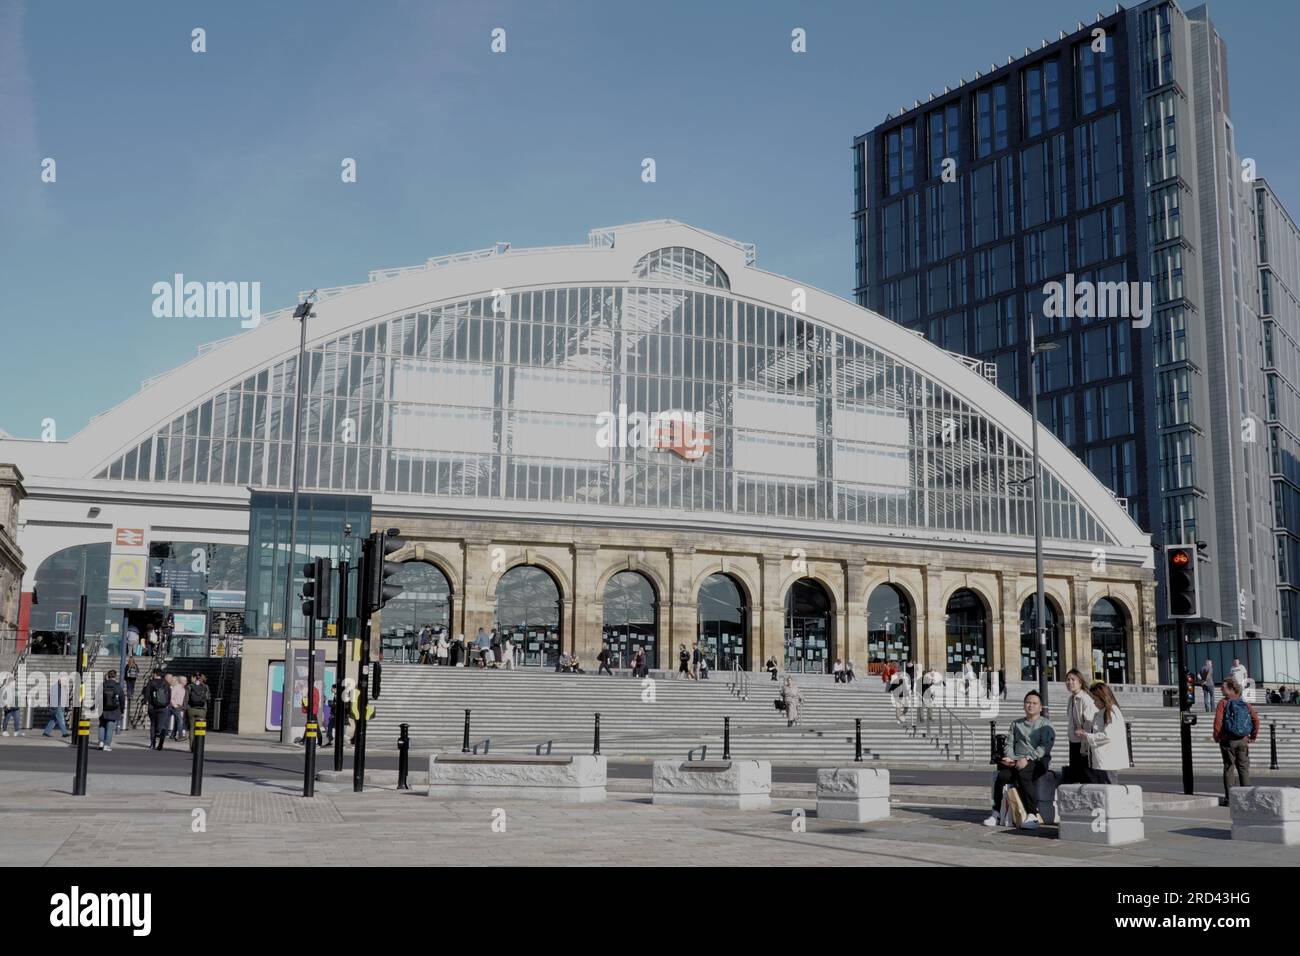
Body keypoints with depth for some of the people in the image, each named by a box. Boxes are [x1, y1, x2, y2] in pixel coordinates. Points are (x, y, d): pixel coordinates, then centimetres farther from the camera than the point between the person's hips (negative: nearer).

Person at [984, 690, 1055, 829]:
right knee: (1001, 776, -26)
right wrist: (1010, 758, -3)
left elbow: (1045, 746, -6)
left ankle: (1032, 815, -36)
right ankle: (995, 813, -21)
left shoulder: (1045, 724, 9)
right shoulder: (1016, 724, 25)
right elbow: (1009, 744, 19)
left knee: (1023, 774, -36)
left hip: (1037, 761, -4)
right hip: (1017, 761, 4)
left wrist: (1027, 758, -19)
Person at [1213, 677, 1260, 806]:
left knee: (1228, 768, 1)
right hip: (1243, 741, 3)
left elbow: (1218, 721, -16)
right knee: (1244, 769, 8)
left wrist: (1217, 737, -5)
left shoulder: (1223, 703, -7)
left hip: (1227, 741, -3)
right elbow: (1256, 720, -2)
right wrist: (1253, 736, 6)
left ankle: (1228, 798, 1)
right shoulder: (1245, 704, 6)